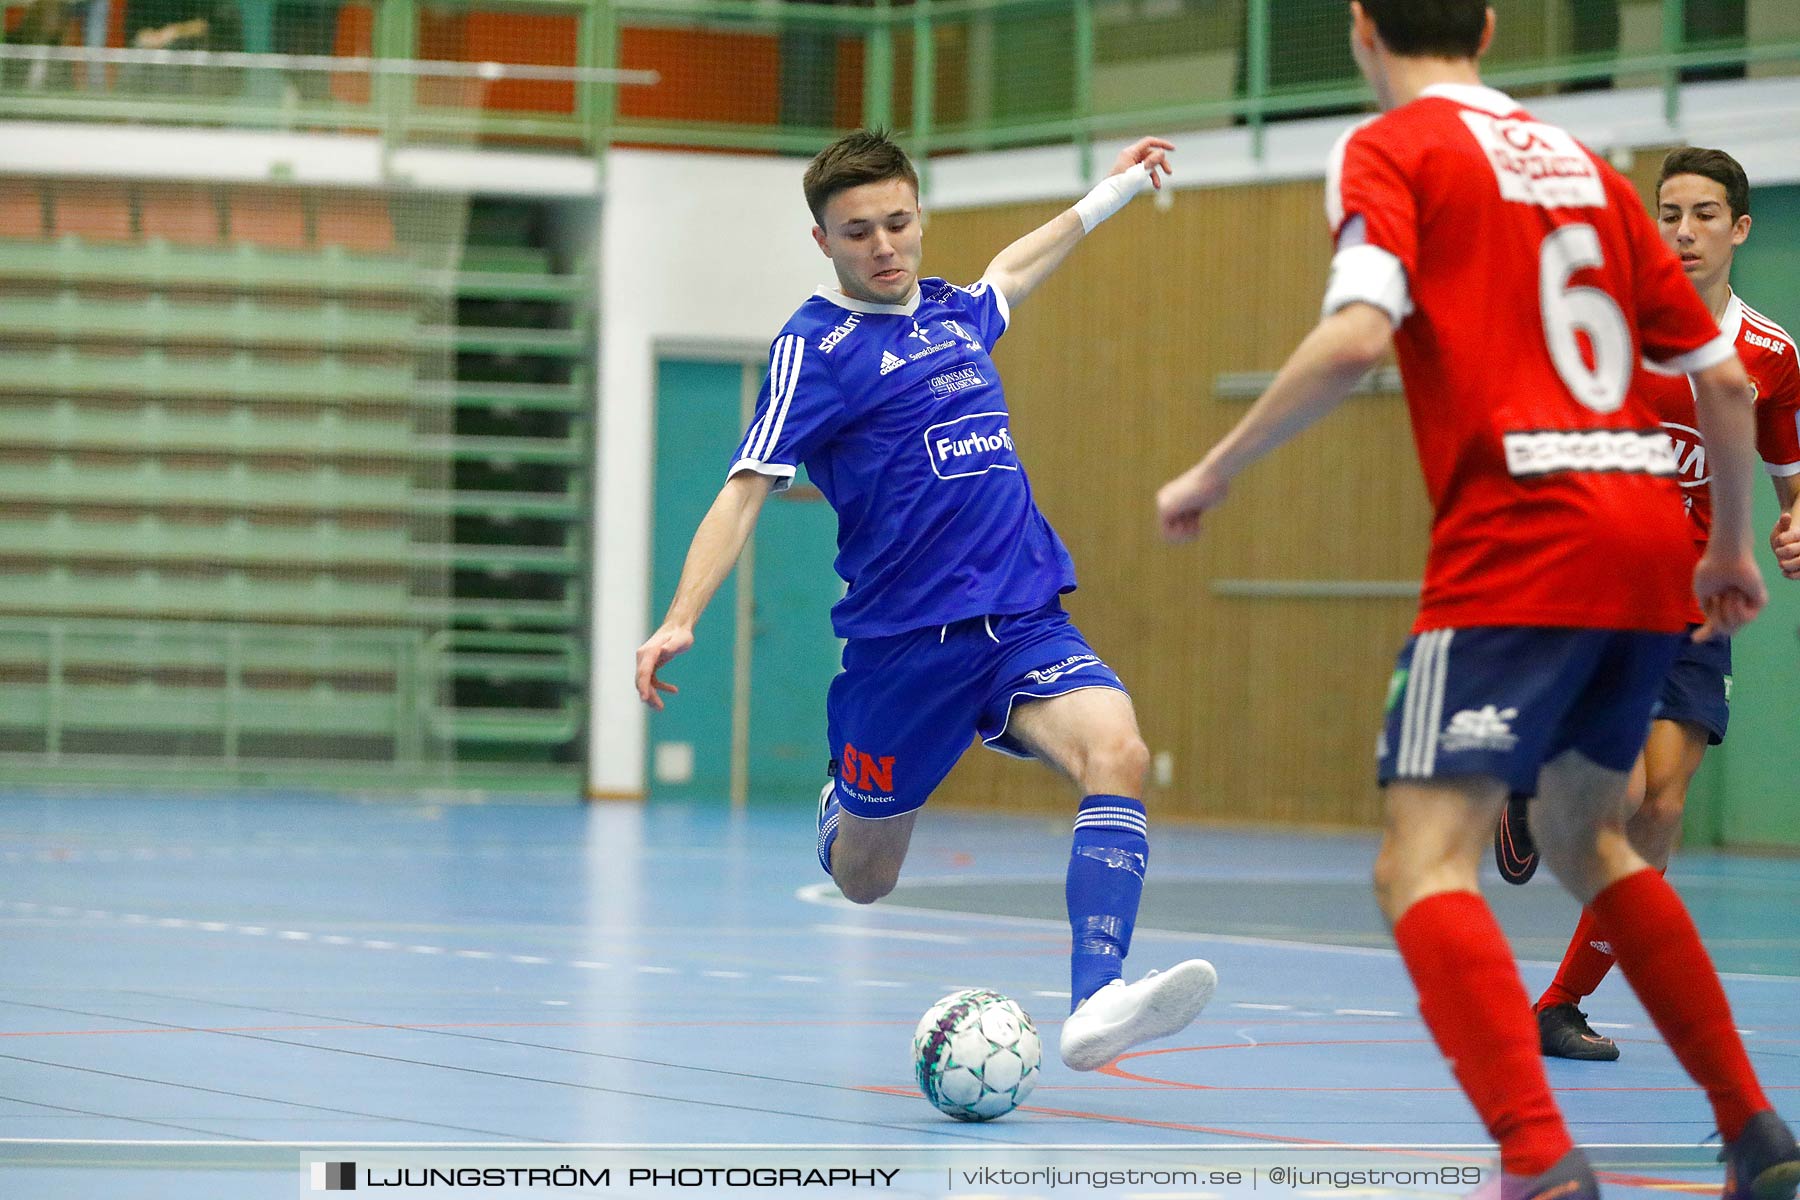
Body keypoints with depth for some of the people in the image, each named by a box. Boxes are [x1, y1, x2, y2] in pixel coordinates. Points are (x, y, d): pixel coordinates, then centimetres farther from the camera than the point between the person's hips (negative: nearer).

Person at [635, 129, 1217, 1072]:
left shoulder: (951, 310, 13)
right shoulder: (815, 346, -6)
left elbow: (1011, 268, 37)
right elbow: (746, 489, -11)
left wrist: (1116, 186, 47)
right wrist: (680, 620, -23)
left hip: (1025, 618, 4)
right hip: (903, 637, -4)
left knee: (1116, 751, -26)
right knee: (861, 883, 7)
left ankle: (1094, 1004, -37)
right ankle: (844, 802, 46)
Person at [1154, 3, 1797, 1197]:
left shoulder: (1393, 148, 1)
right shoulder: (1584, 165, 19)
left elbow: (1358, 335, -17)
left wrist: (1215, 471, -7)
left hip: (1517, 538, -7)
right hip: (1648, 534, 7)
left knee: (1423, 866, -10)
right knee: (1588, 839, 24)